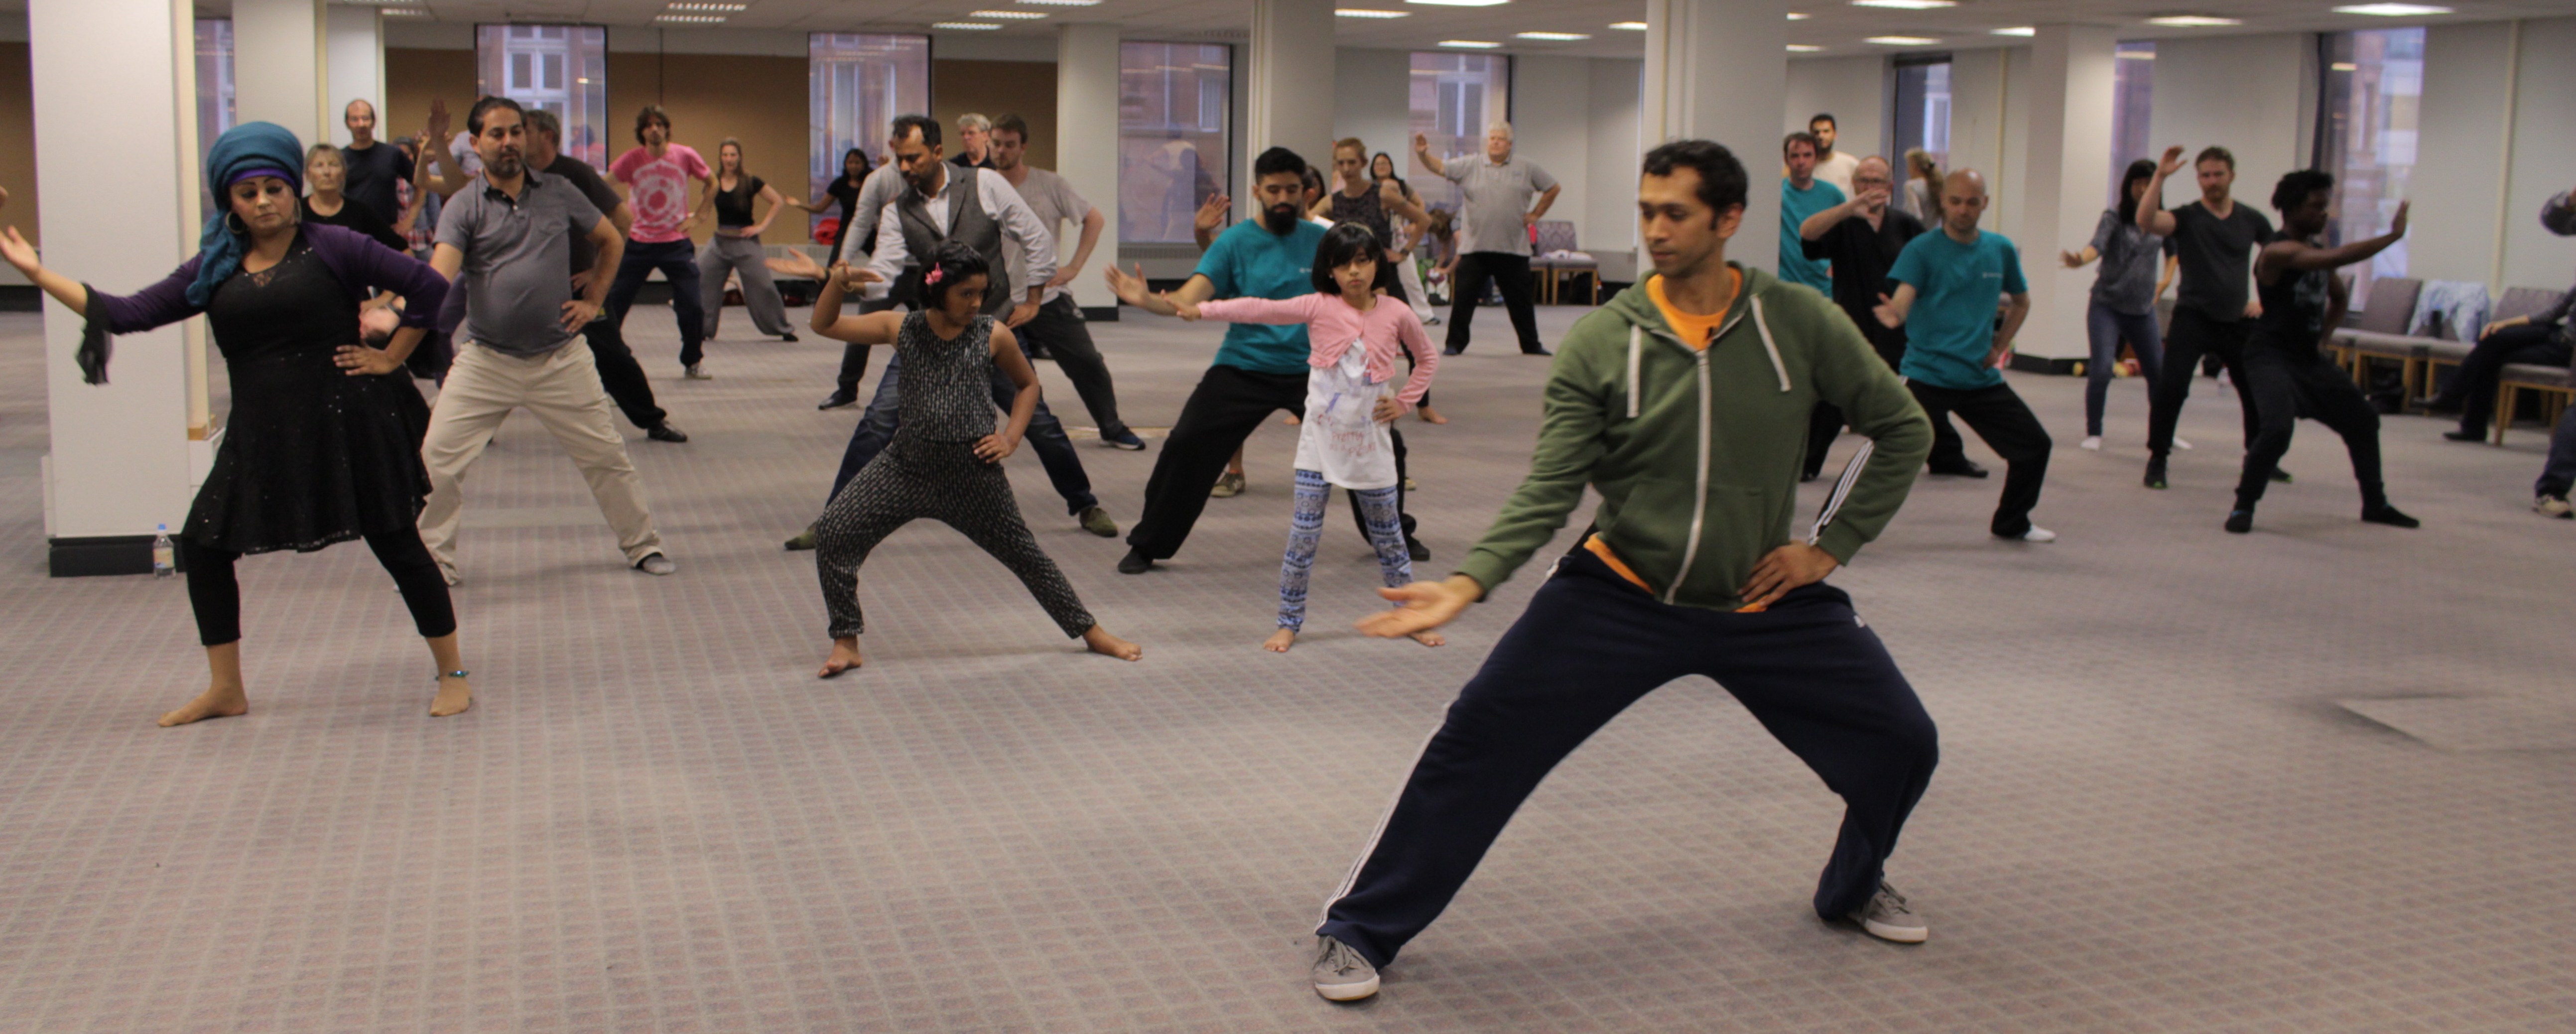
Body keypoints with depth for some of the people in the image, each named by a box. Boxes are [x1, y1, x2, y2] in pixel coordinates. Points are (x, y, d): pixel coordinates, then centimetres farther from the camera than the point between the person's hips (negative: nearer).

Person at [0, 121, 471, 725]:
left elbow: (428, 288, -6)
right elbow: (129, 314, 7)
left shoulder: (331, 249, -4)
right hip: (261, 434, 5)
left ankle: (452, 676, 13)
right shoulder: (213, 270, 9)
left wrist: (389, 359, -5)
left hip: (344, 424, -5)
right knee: (203, 545, 6)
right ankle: (225, 691, 20)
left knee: (395, 544, -1)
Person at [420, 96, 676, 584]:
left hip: (561, 360, 1)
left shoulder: (560, 193, 4)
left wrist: (593, 300, 8)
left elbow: (611, 240, 18)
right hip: (485, 361, -1)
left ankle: (643, 545, 24)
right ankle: (433, 561, 11)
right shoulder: (464, 207, -4)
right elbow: (439, 277, -19)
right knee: (438, 462, -5)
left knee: (606, 455, 7)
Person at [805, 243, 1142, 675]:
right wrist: (838, 282, -14)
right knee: (833, 532, -13)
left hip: (973, 471, -1)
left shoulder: (993, 336, -2)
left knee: (1022, 551, 9)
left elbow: (1028, 384, 14)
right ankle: (846, 643, 2)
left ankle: (1090, 632, 28)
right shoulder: (901, 329, 0)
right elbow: (825, 325, 5)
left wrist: (1011, 438, 1)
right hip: (907, 462, 1)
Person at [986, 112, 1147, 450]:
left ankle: (1112, 428, 23)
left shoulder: (1049, 184, -3)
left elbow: (1095, 220, 4)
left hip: (1049, 299, 0)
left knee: (1088, 364, 3)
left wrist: (1074, 267, -5)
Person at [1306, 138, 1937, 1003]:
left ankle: (1855, 889, 34)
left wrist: (1831, 544, -2)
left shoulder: (1801, 324, -9)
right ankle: (1359, 932, 3)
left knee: (1901, 742, 0)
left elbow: (1901, 428, 3)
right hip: (1620, 596, -1)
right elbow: (1548, 491, -12)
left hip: (1765, 600, 2)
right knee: (1482, 738, -12)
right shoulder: (1601, 342, -11)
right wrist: (1469, 583, -26)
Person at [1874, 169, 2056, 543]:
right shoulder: (1922, 250, -8)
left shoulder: (2001, 250, 6)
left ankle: (2012, 523, 31)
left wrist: (1999, 347, 9)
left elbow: (2021, 302, 21)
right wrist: (1893, 315, -45)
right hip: (1927, 374, -5)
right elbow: (1901, 304, -22)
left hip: (1981, 377, 5)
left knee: (2034, 445, 9)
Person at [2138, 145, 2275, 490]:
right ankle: (2157, 460, -6)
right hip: (2192, 318, -3)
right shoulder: (2187, 217, -4)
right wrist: (2160, 176, -29)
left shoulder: (2251, 220, 5)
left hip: (2237, 321, 3)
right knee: (2171, 387, -18)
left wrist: (2264, 298, 7)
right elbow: (2146, 221, -24)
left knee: (2257, 390, 9)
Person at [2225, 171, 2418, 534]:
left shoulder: (2317, 252, 10)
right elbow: (2341, 258, -32)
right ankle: (2243, 506, -12)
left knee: (2363, 420, 15)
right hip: (2271, 357, -9)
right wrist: (2393, 236, -25)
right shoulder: (2278, 253, -18)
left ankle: (2375, 504, 32)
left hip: (2309, 358, 9)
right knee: (2278, 427, -30)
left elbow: (2339, 298, 28)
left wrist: (2321, 337, 16)